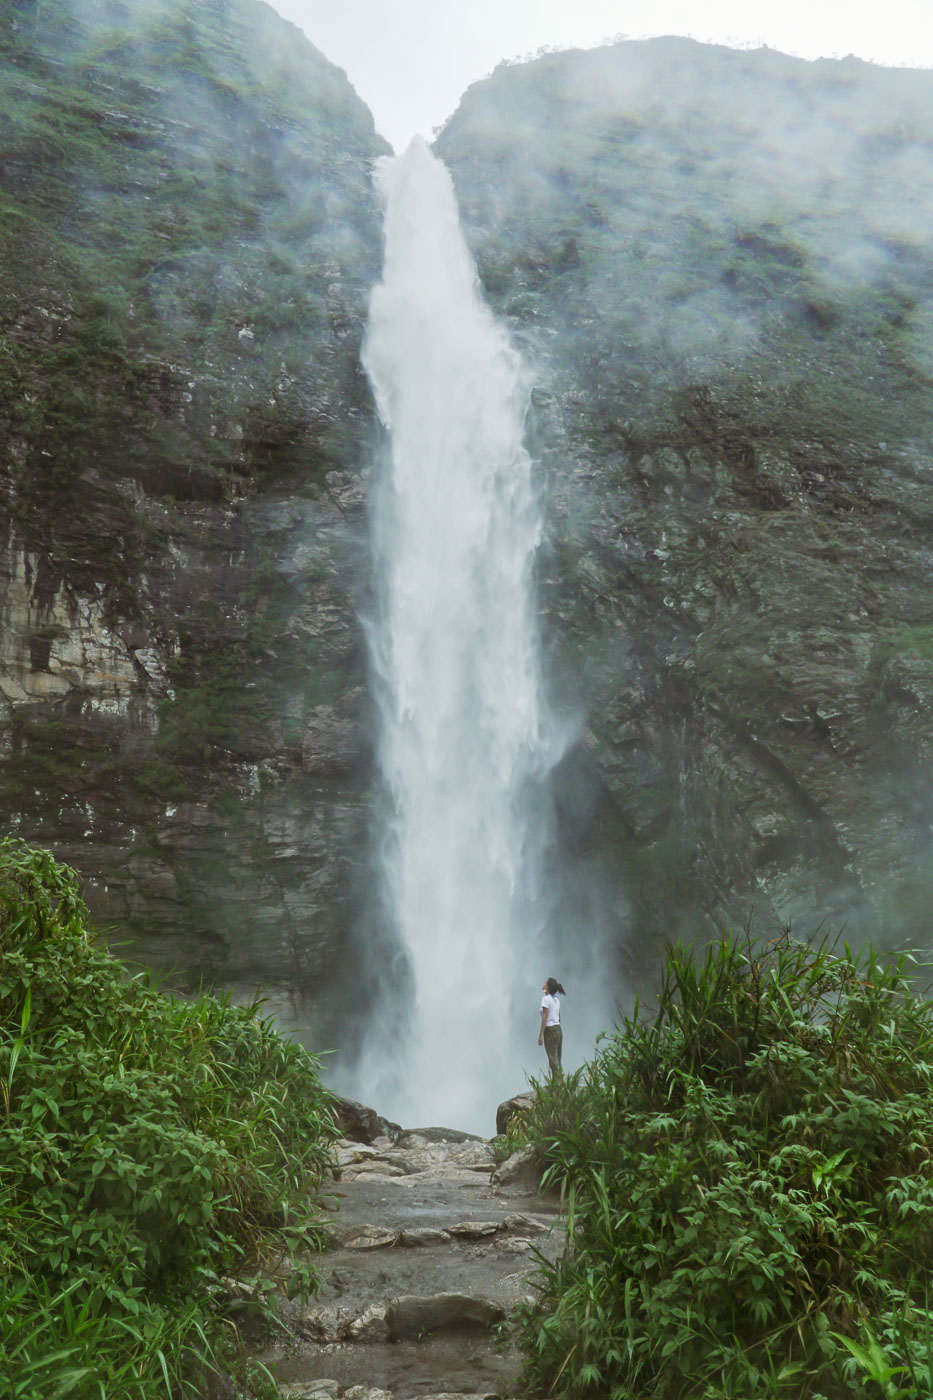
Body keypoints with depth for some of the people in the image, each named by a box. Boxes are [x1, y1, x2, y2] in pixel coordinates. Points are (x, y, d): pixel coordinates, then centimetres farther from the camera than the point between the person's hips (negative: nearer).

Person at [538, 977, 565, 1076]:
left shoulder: (546, 998, -10)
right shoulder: (556, 999, 13)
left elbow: (545, 1017, -15)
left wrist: (541, 1035, -15)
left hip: (550, 1031, -8)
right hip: (559, 1030, 8)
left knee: (553, 1061, -6)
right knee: (557, 1061, 11)